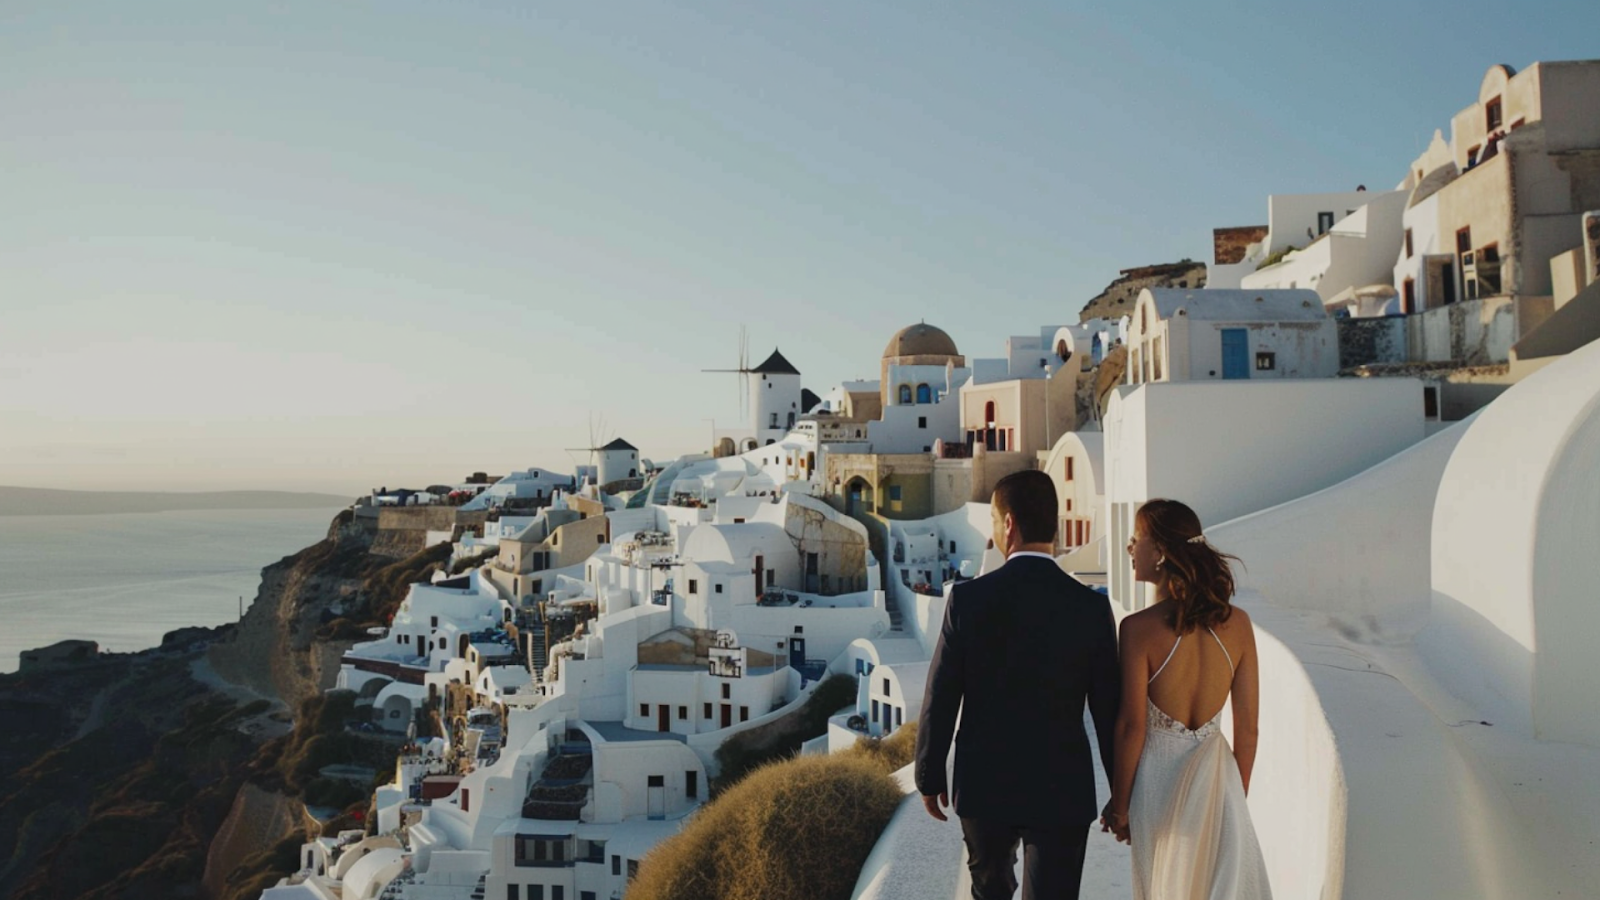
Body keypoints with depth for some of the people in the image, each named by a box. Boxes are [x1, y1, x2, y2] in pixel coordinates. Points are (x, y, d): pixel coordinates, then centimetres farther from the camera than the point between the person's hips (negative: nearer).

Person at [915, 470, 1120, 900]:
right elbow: (1109, 712, -5)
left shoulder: (968, 598, -12)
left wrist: (929, 777, 6)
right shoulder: (1092, 607, -10)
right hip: (1063, 791, -1)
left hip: (983, 785, 1)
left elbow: (939, 702, -8)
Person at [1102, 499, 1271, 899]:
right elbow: (1247, 724, -1)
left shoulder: (1139, 628, -19)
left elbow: (1132, 726, -15)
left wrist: (1119, 804, -3)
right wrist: (1238, 795, 13)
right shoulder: (1237, 623, -7)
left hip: (1159, 777, -3)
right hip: (1216, 775, 4)